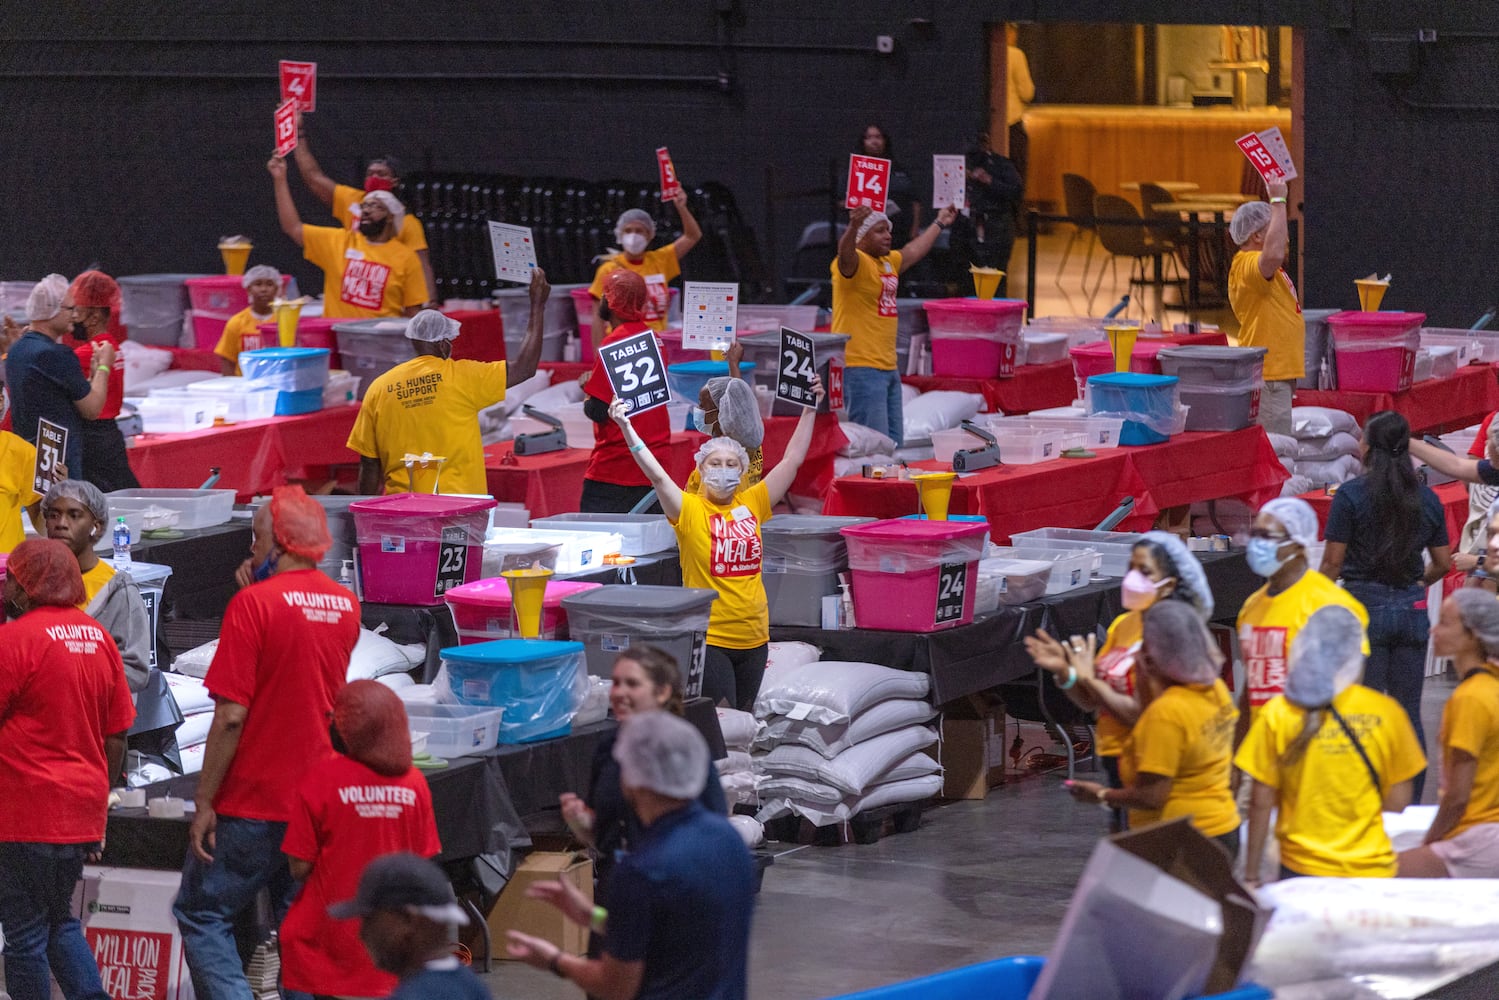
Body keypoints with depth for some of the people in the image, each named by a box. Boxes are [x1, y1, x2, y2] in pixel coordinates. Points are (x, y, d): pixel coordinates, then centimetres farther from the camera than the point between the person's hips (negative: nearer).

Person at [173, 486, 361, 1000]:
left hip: (252, 803, -6)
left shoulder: (255, 604, -15)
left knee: (201, 914, 5)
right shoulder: (345, 605, 6)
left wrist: (204, 803, -10)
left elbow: (231, 716, -17)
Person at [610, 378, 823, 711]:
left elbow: (792, 460, 9)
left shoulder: (751, 504, 5)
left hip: (754, 638, 5)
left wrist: (810, 410, 8)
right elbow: (656, 474, -19)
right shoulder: (689, 509, -6)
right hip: (707, 638, -5)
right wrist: (626, 428, -30)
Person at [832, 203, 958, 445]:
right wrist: (853, 227, -56)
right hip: (860, 368, -10)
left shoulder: (888, 261, 17)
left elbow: (913, 252, 37)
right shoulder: (856, 261, -12)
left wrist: (939, 224, 51)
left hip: (887, 368, 10)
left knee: (893, 441, 14)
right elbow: (845, 253, -35)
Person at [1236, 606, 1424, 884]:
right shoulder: (1385, 712, -4)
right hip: (1371, 871, 0)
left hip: (1300, 871, 0)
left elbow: (1261, 803, -3)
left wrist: (1251, 875, 5)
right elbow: (1398, 802, 0)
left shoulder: (1277, 714, -5)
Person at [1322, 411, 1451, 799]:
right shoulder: (1427, 499, 4)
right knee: (1408, 712, 9)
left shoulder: (1351, 495, -9)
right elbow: (1443, 563, 10)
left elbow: (1333, 561, -10)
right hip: (1412, 609, 4)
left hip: (1364, 606, -4)